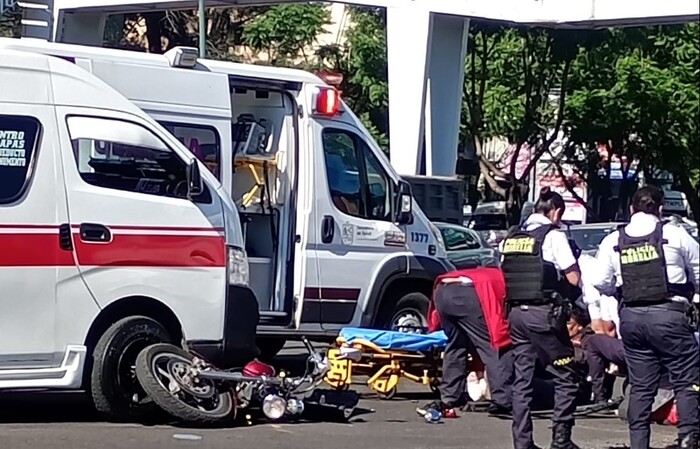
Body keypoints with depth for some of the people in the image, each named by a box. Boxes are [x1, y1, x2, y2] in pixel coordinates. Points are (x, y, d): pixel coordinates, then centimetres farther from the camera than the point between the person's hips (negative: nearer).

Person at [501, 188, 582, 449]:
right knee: (565, 377, 3)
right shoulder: (553, 235, -7)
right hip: (544, 314, -6)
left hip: (516, 313, 6)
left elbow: (505, 274, 13)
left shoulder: (511, 237, 12)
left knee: (522, 379, 8)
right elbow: (573, 278, -10)